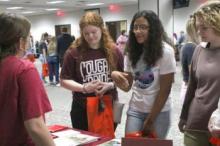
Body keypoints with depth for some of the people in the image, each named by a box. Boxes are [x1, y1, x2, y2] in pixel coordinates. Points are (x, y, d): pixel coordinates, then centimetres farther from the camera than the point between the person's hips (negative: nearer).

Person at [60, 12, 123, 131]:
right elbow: (64, 81, -5)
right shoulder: (74, 52, -9)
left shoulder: (113, 51, -3)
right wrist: (83, 88, -20)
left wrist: (110, 85, -15)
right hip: (82, 109, -1)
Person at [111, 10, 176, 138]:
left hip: (158, 112, -4)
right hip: (135, 110, 4)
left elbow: (164, 90, -14)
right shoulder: (132, 51, -1)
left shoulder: (165, 52, -16)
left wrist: (150, 120, -11)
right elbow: (127, 87, 0)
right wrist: (115, 76, -23)